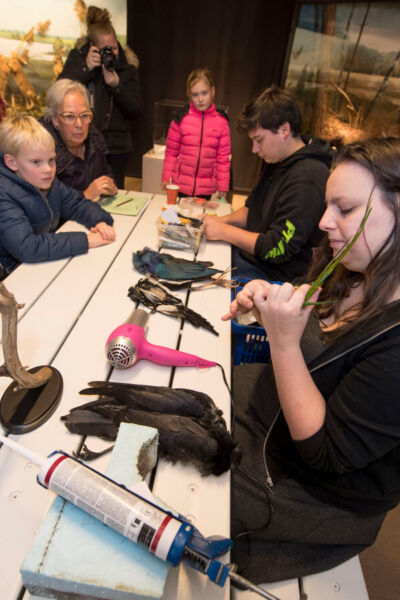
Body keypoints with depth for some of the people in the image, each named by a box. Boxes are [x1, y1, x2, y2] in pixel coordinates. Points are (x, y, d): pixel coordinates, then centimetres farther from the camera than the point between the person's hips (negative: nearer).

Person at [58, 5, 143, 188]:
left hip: (116, 147, 1)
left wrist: (117, 86, -16)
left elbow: (136, 109, 0)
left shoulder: (127, 65, 6)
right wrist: (86, 68, -13)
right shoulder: (77, 58, 5)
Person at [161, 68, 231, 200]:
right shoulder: (181, 119, 0)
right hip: (180, 186, 0)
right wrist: (166, 178, 2)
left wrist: (223, 186, 2)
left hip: (206, 189, 0)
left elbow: (223, 157, 3)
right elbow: (171, 152, 5)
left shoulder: (221, 122, 1)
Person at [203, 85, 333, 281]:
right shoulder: (278, 161, 10)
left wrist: (224, 231, -16)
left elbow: (277, 249, -25)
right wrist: (222, 220, 1)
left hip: (272, 276, -9)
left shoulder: (307, 178, -23)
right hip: (247, 255, 9)